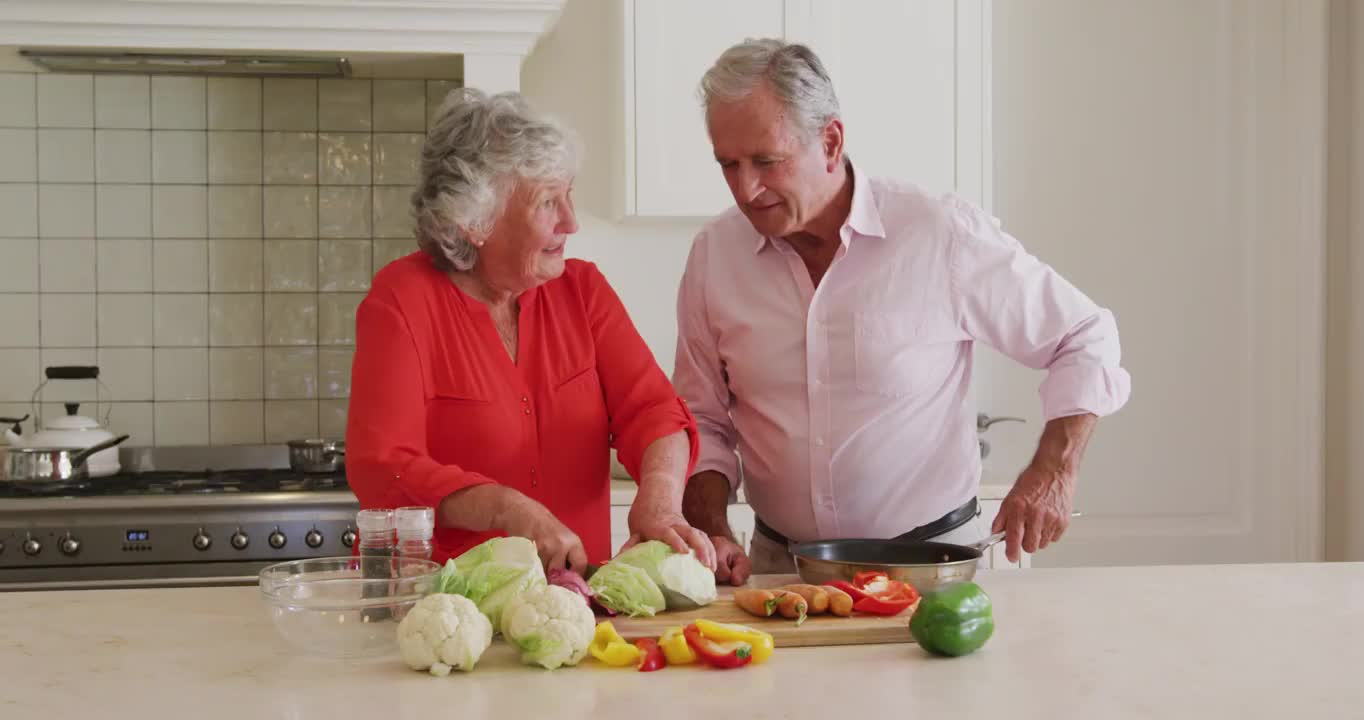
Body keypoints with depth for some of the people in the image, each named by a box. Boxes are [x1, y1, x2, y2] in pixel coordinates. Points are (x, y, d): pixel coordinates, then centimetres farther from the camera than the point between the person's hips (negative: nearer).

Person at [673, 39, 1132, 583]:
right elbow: (701, 422, 10)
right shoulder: (713, 254, 1)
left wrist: (1053, 470, -8)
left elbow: (1085, 338, 3)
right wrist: (712, 531, -5)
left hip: (933, 557, -2)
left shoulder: (942, 234, -8)